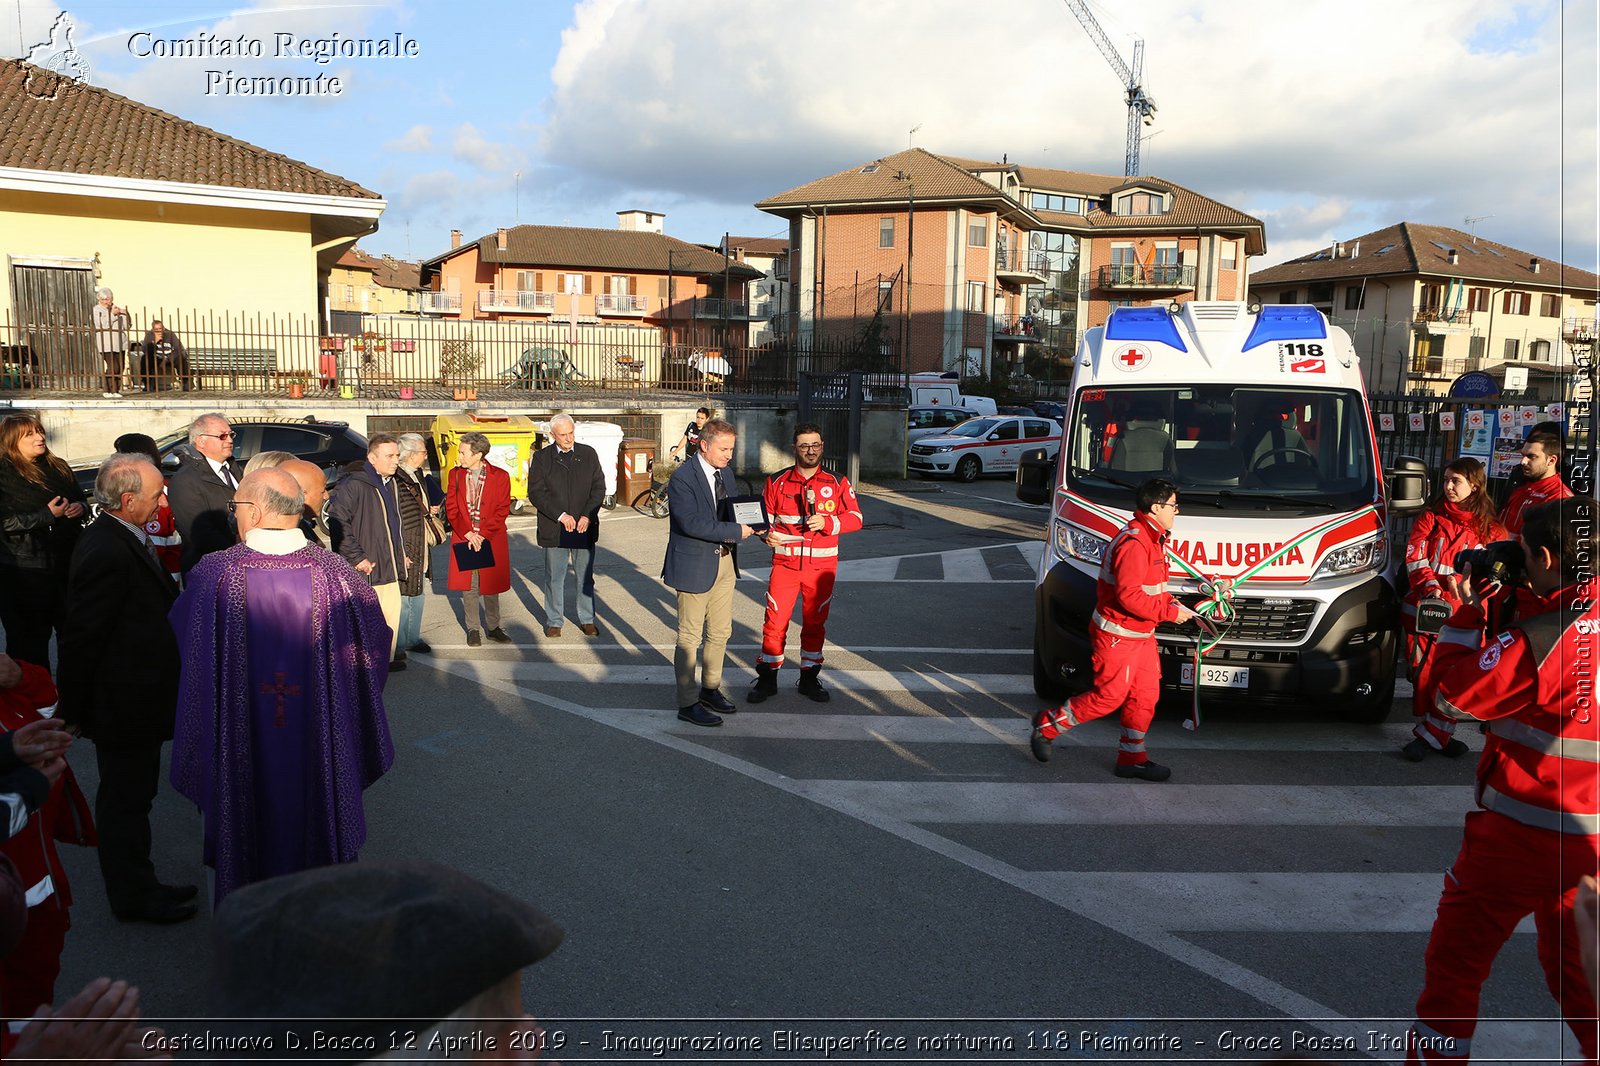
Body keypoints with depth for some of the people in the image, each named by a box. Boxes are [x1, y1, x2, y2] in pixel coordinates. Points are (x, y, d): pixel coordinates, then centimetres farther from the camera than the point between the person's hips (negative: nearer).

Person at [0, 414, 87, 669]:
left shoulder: (58, 468, 11)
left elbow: (79, 498, 22)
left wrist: (79, 507, -1)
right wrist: (48, 514, -21)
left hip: (66, 562, 6)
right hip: (25, 570, -6)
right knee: (31, 638, 2)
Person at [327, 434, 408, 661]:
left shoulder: (392, 485, 16)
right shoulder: (353, 485, -14)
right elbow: (337, 523, -18)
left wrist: (401, 554, 21)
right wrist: (356, 557, -18)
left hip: (390, 571, 8)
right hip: (366, 573, -8)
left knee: (391, 621, 13)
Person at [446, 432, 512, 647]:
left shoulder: (500, 476, -3)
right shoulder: (455, 475, 4)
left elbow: (502, 510, -5)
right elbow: (451, 509, 2)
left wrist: (482, 535, -12)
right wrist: (468, 534, -10)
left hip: (492, 541, -2)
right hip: (463, 540, 2)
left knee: (491, 586, 6)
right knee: (468, 586, 5)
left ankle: (494, 628, 19)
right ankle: (473, 629, 16)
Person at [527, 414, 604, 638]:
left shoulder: (589, 454, 5)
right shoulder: (541, 458, -1)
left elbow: (599, 487, 4)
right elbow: (535, 493, -6)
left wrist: (587, 516, -9)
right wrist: (561, 516, -15)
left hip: (584, 527, 2)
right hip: (554, 529, -1)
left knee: (586, 576, 8)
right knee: (554, 577, 6)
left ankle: (587, 620, 20)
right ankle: (554, 621, 18)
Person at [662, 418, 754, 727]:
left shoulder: (725, 473, 9)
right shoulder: (682, 478, -17)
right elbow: (691, 523, -26)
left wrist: (747, 521, -5)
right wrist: (736, 531, -25)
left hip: (724, 562, 8)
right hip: (694, 565, -8)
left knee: (720, 632, 17)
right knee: (690, 637, 2)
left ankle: (710, 689, 34)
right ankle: (687, 704, 11)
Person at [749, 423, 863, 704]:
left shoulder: (837, 483, 2)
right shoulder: (777, 482, 3)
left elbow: (855, 518, 0)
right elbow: (765, 516, 9)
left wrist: (827, 522, -18)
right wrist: (767, 534, -13)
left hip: (821, 566, 0)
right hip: (785, 564, 0)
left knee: (815, 623, 10)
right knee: (775, 621, -2)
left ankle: (809, 678, 23)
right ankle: (767, 679, 11)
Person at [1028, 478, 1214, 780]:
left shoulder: (1152, 539, 11)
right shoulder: (1133, 544, -24)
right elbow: (1129, 596, -28)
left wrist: (1172, 602, 6)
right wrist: (1171, 612, -21)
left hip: (1142, 634, 10)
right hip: (1117, 635, -10)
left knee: (1145, 695, 11)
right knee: (1109, 695, -3)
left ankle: (1133, 758, 22)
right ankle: (1047, 725, 14)